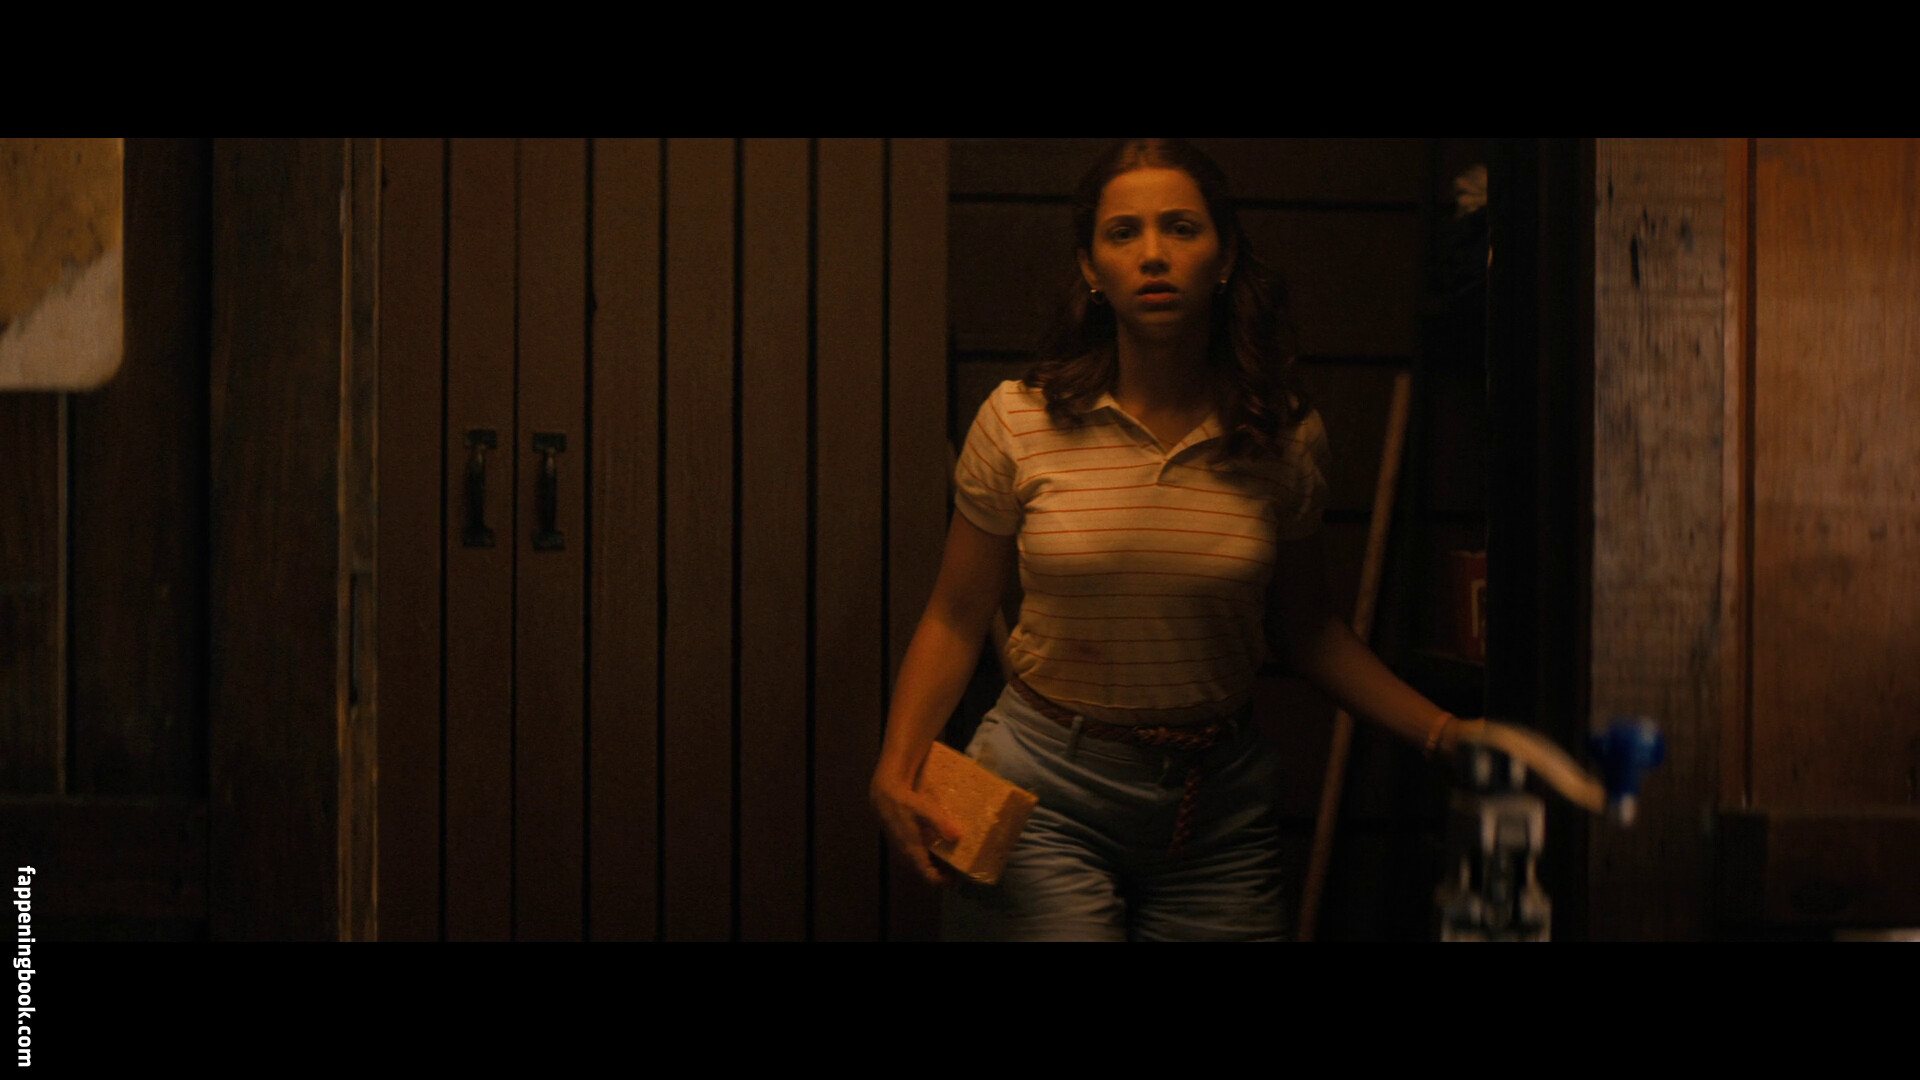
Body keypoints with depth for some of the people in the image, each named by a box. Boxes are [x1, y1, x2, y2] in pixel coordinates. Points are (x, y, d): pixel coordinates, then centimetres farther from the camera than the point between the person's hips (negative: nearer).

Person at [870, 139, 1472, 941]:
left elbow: (1302, 627, 10)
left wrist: (1442, 731, 1)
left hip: (1220, 803, 2)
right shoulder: (1019, 423, -7)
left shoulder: (1284, 437, -3)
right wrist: (896, 770, -11)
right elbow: (955, 621, 1)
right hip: (1045, 794, -2)